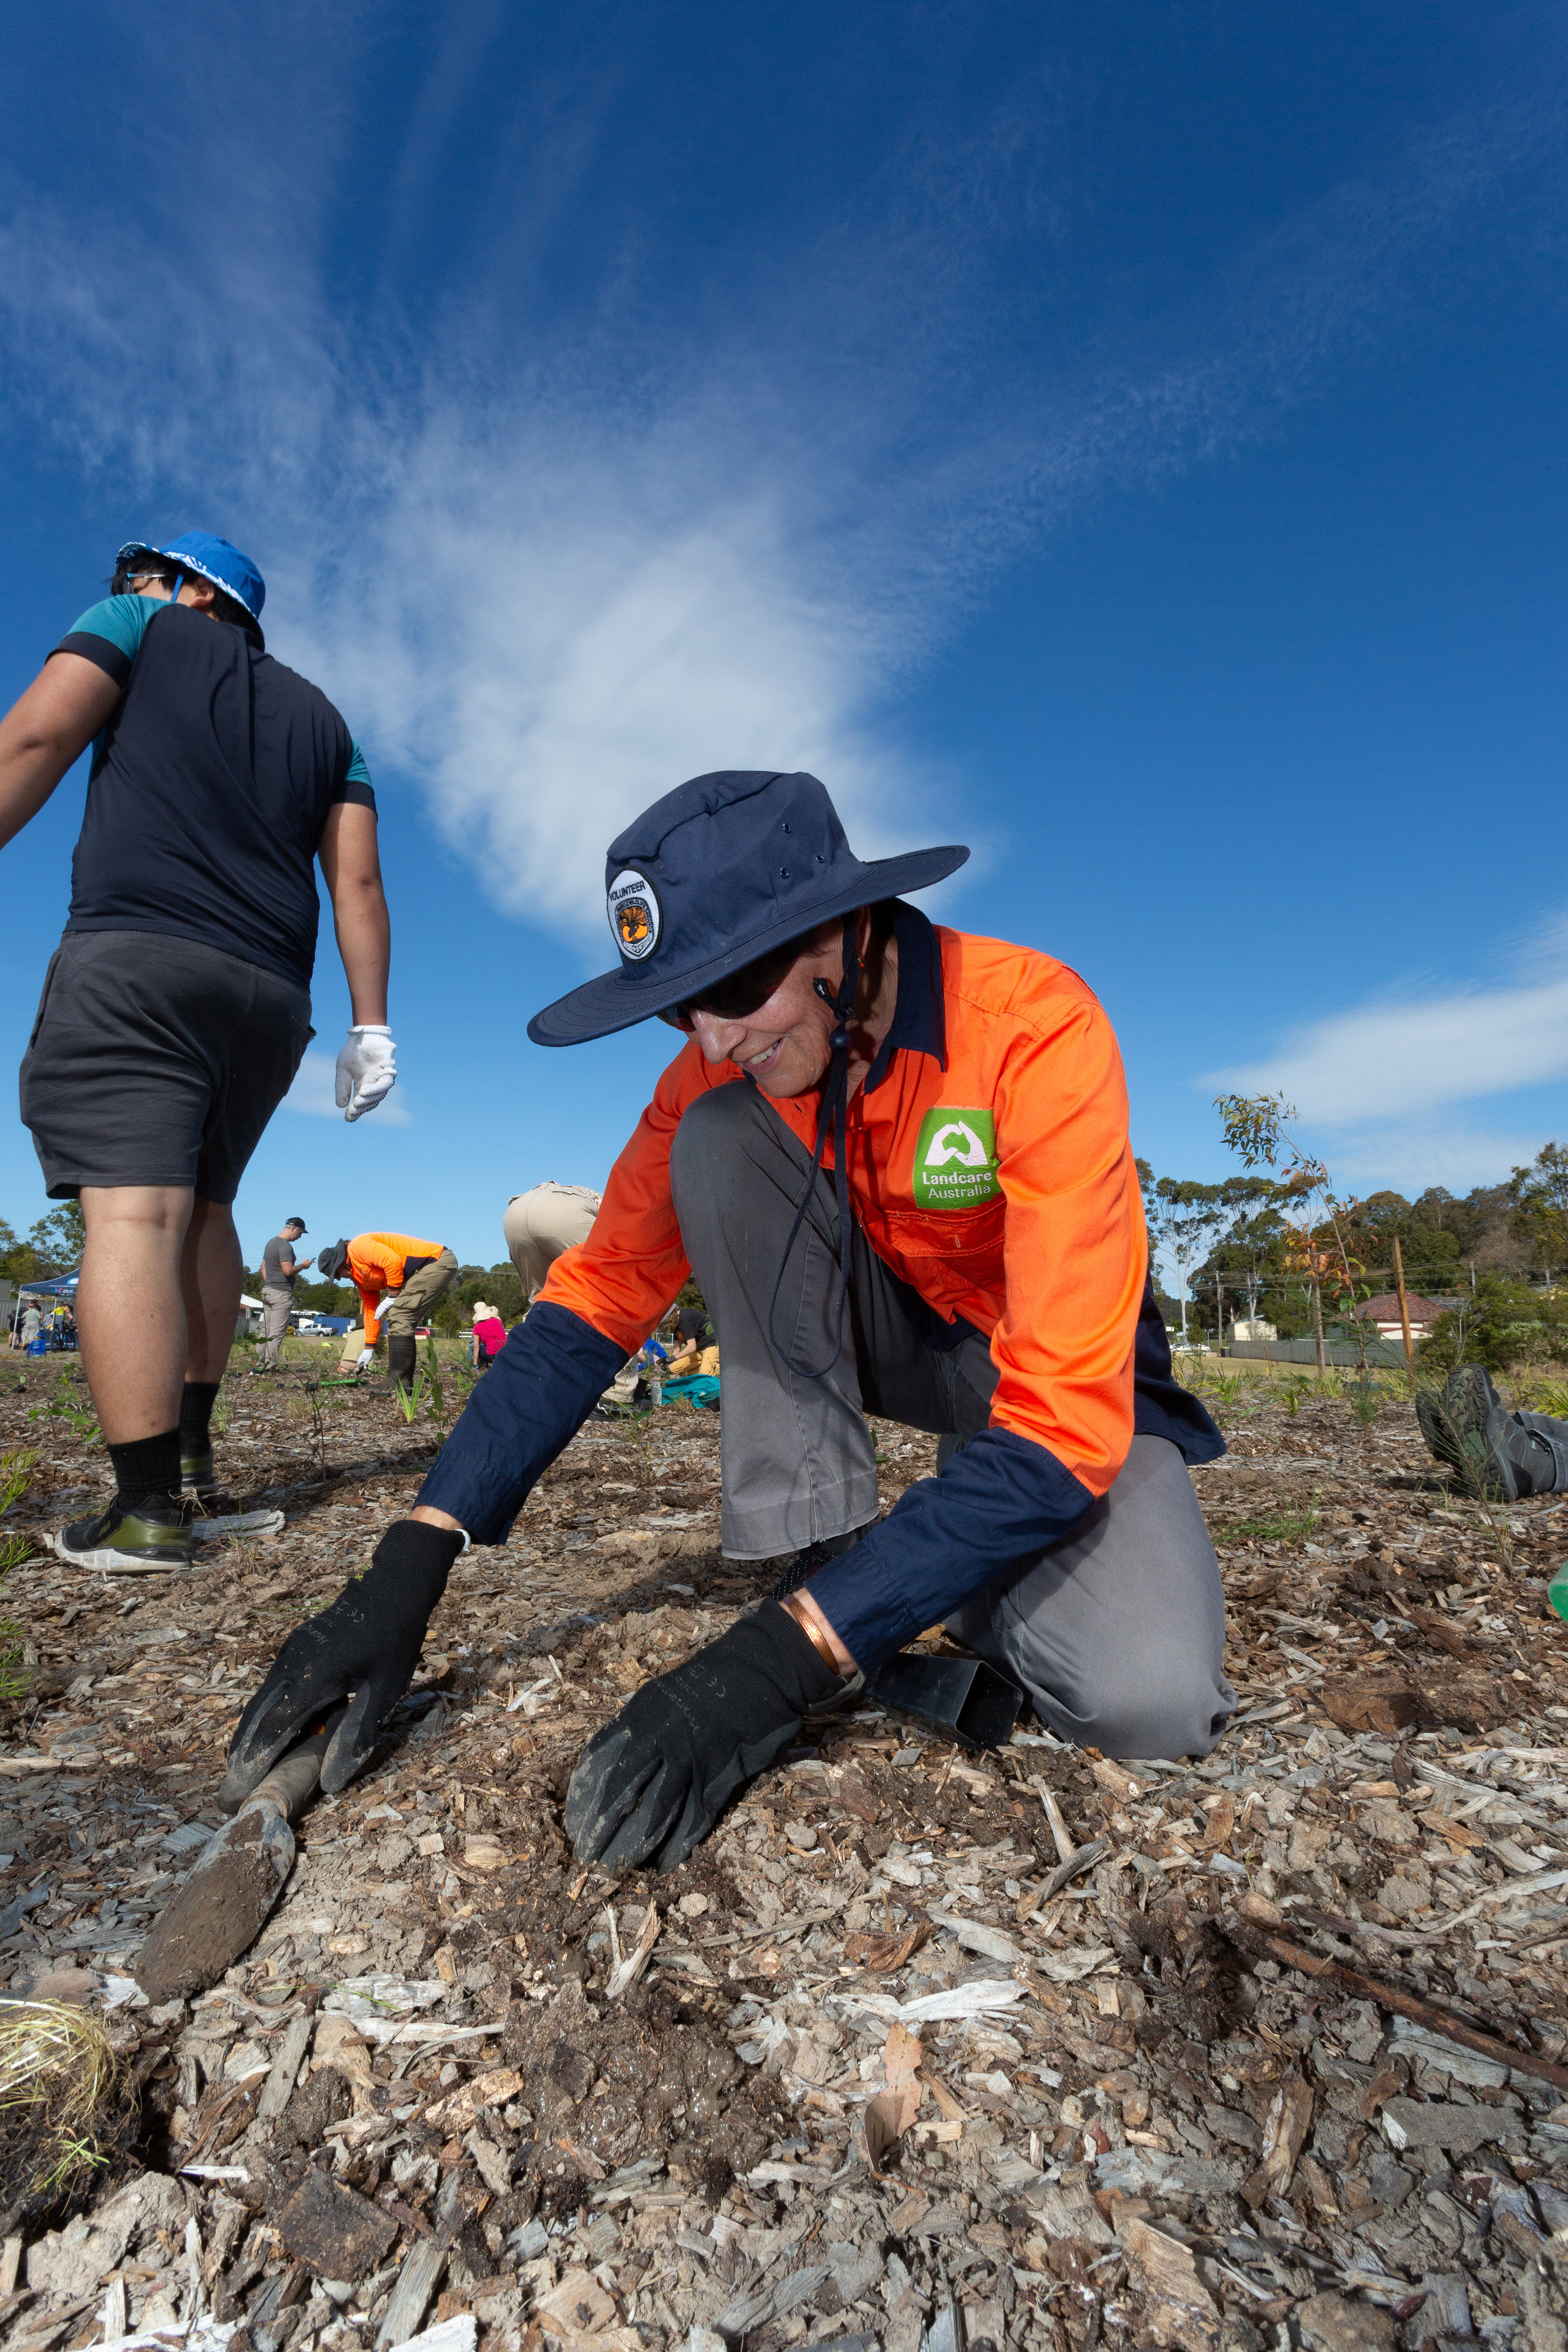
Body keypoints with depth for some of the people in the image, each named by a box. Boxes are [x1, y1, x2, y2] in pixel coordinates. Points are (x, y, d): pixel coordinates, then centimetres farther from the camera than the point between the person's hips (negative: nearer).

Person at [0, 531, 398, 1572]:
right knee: (202, 1211, 16)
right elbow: (358, 883, 14)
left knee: (132, 1215, -12)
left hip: (135, 958, -5)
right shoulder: (322, 717, 25)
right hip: (271, 992, 6)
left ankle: (149, 1508, -16)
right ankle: (191, 1438, 22)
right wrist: (372, 1026, 9)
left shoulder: (139, 629, 16)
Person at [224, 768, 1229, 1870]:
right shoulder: (724, 1066, -15)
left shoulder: (1036, 1025, -30)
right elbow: (598, 1297, -14)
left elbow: (1065, 1417, -35)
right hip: (896, 1336, 3)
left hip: (1069, 1379, -2)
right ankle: (817, 1552, -15)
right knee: (718, 1138, -23)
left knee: (1146, 1698, -30)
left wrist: (784, 1657, -41)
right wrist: (411, 1566, -24)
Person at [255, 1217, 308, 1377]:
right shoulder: (285, 1246, -15)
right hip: (281, 1293, -10)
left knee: (266, 1331, 11)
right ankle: (271, 1367, -7)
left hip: (268, 1291, 10)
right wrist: (303, 1265, -6)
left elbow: (263, 1267, 22)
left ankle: (259, 1365, 12)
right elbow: (288, 1271, -22)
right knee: (276, 1333, -7)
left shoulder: (271, 1243, 17)